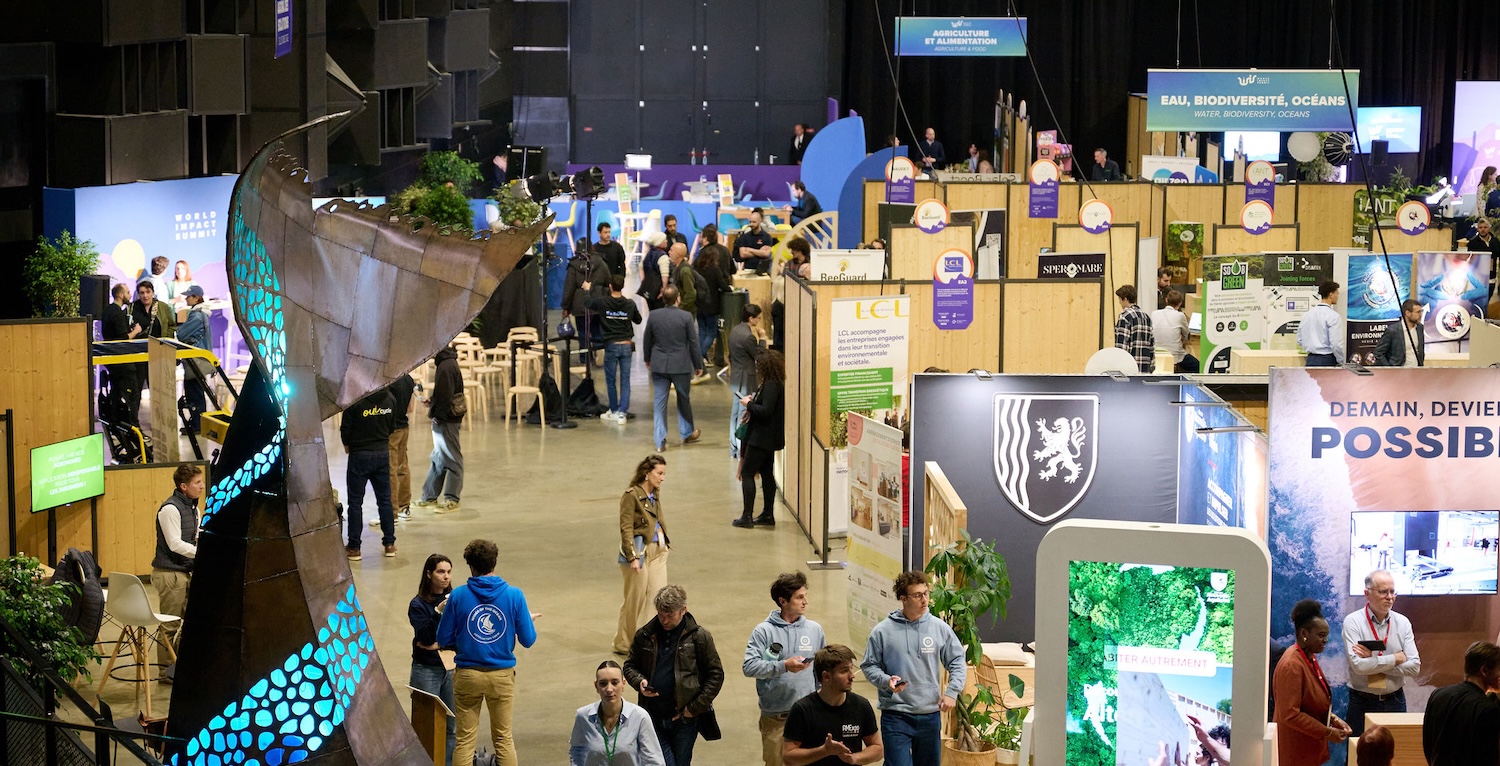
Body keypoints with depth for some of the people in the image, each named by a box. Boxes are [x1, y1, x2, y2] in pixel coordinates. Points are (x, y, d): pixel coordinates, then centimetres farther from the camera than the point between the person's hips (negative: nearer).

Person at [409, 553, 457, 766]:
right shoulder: (418, 604, -6)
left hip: (451, 668, 3)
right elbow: (425, 637, -14)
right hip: (427, 670, -3)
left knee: (451, 726, 5)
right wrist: (438, 612, -23)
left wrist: (437, 644, -11)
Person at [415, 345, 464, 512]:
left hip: (446, 420, -10)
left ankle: (451, 500, 3)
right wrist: (432, 401, 7)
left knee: (451, 459, -2)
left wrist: (437, 415, -14)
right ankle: (430, 496, 23)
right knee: (439, 458, 15)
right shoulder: (448, 362, 11)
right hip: (444, 419, 10)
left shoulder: (445, 367, -21)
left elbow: (445, 396, -24)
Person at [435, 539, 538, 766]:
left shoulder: (458, 596, -7)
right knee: (503, 738, 11)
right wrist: (529, 620, 18)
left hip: (467, 674, 0)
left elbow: (443, 640, -2)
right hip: (502, 674, 1)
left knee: (465, 739, 6)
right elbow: (528, 640, -4)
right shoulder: (514, 595, -7)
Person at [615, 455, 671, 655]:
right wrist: (633, 557, -21)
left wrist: (666, 542, 16)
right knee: (635, 600, 3)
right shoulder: (631, 495, -14)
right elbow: (626, 528, -16)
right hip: (640, 551, -7)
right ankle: (624, 644, 18)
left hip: (658, 550, 7)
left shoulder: (655, 493, 8)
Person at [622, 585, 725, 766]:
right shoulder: (644, 635, 3)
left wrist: (695, 707, -8)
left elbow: (716, 674, -1)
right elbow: (630, 666, 15)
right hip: (654, 718, 1)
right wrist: (639, 681, -8)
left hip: (685, 719, -1)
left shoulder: (699, 637, -4)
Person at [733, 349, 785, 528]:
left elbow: (766, 411, -27)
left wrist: (749, 404, -14)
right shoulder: (776, 384, 9)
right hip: (769, 438, 10)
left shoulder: (771, 386, -21)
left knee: (747, 473, -5)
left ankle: (747, 517, -3)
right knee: (767, 473, 16)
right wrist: (753, 401, 5)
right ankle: (768, 514, 21)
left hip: (762, 437, -10)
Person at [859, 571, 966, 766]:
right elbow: (869, 666, 2)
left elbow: (957, 662, 8)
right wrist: (886, 681, -16)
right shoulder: (883, 631, -5)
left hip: (930, 715, 3)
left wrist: (952, 692, -4)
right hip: (895, 715, -3)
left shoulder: (940, 628, 1)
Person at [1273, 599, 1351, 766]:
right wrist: (1327, 733, -19)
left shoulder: (1310, 658, 9)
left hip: (1309, 747, 9)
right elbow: (1290, 715, -24)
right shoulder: (1292, 665, -20)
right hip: (1295, 751, -9)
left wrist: (1333, 719, 4)